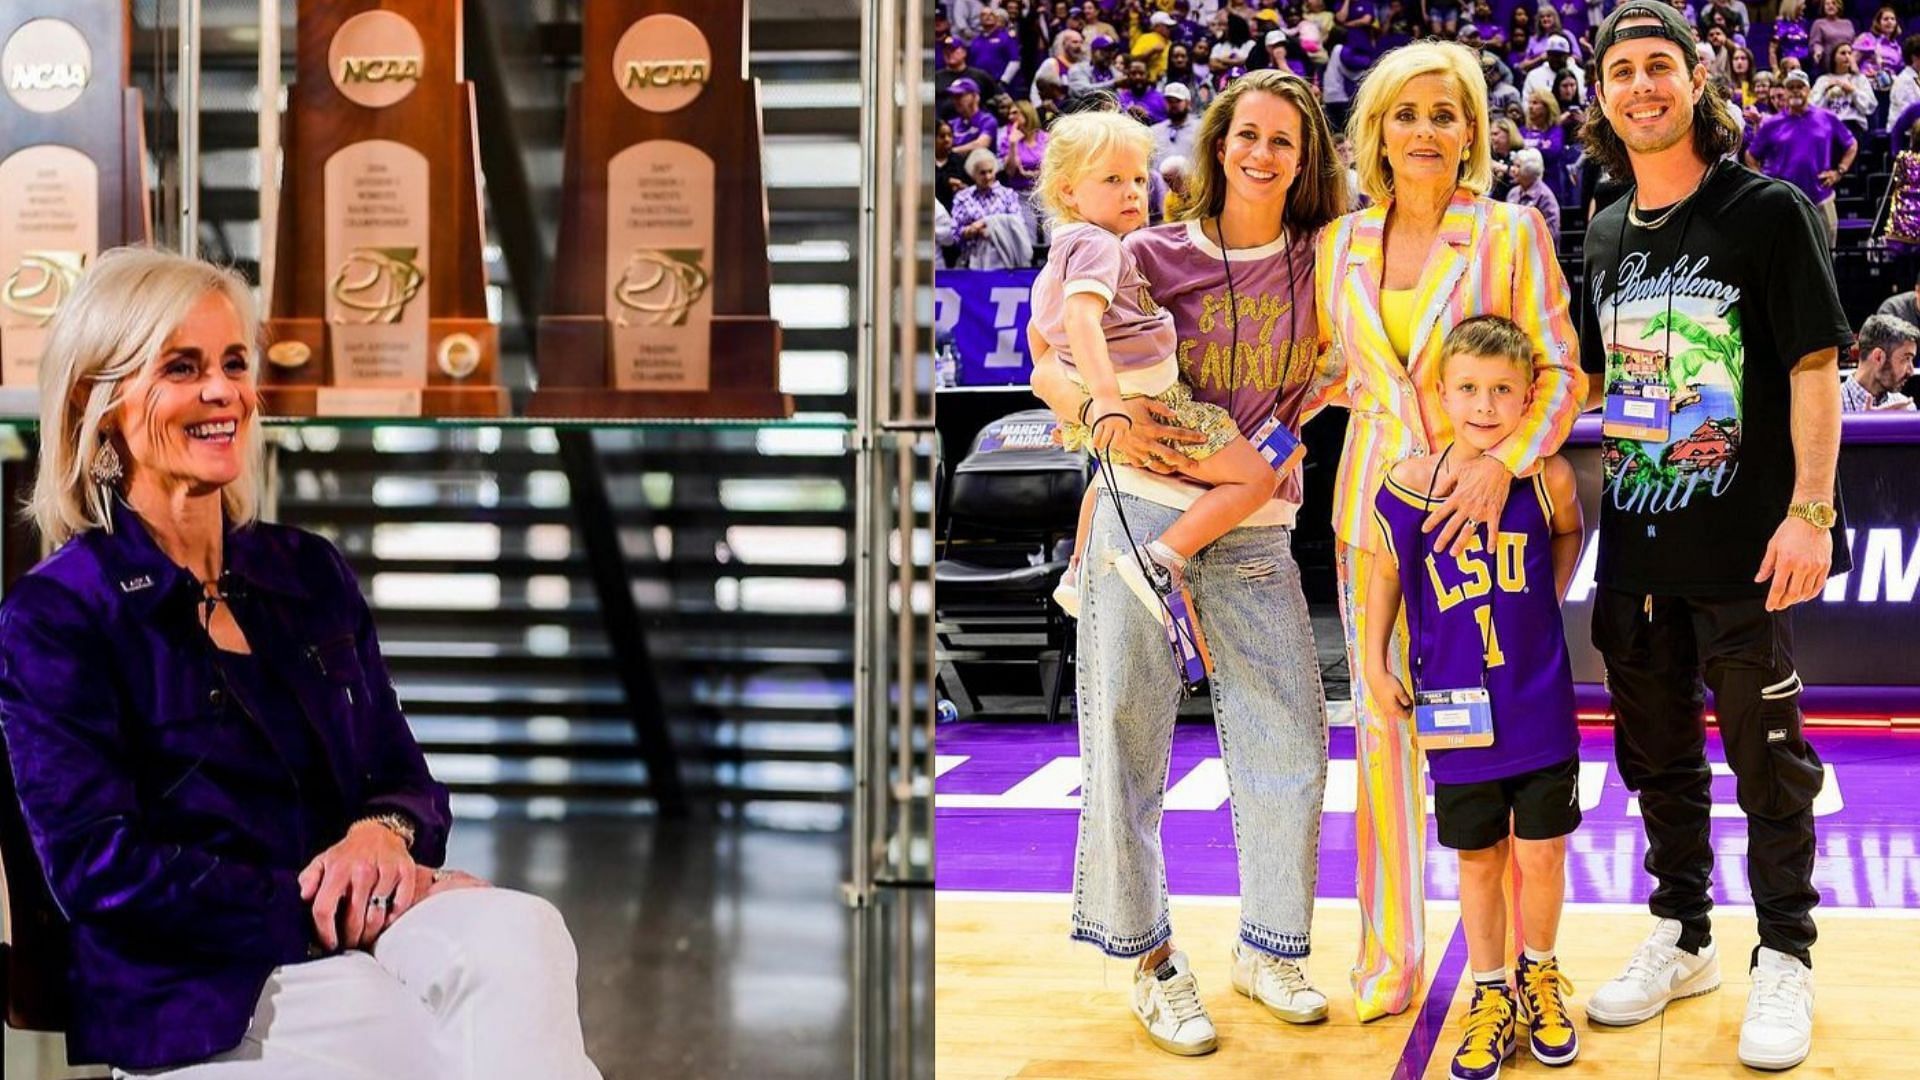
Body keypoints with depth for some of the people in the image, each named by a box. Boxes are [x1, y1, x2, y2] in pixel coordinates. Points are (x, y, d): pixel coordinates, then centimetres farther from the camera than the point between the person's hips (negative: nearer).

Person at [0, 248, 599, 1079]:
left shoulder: (309, 573, 16)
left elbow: (407, 782, 16)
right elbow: (103, 873, -10)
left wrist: (385, 833, -10)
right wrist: (331, 912, -17)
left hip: (354, 933, 5)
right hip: (196, 989, -5)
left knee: (518, 931, -31)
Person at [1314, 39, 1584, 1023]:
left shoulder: (1511, 232, -2)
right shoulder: (1342, 242, 9)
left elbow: (1562, 371, -5)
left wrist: (1503, 461, -19)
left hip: (1482, 505, -3)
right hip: (1372, 504, 3)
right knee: (1382, 727, 6)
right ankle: (1388, 954, 17)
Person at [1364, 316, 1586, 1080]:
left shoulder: (1548, 479, -11)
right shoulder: (1409, 486, -11)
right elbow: (1386, 573, 4)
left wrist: (1545, 602, 2)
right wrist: (1376, 667, 4)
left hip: (1540, 709, 0)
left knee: (1541, 853, 8)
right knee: (1478, 859, 12)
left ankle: (1538, 977, 33)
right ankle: (1490, 995, 28)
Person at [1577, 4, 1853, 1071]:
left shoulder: (1770, 212, -5)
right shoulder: (1607, 237, 11)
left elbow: (1815, 365, -10)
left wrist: (1810, 510, -18)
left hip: (1741, 544, -5)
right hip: (1634, 542, 6)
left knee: (1767, 758, 3)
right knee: (1657, 752, 15)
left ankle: (1786, 958, 17)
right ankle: (1682, 936, 31)